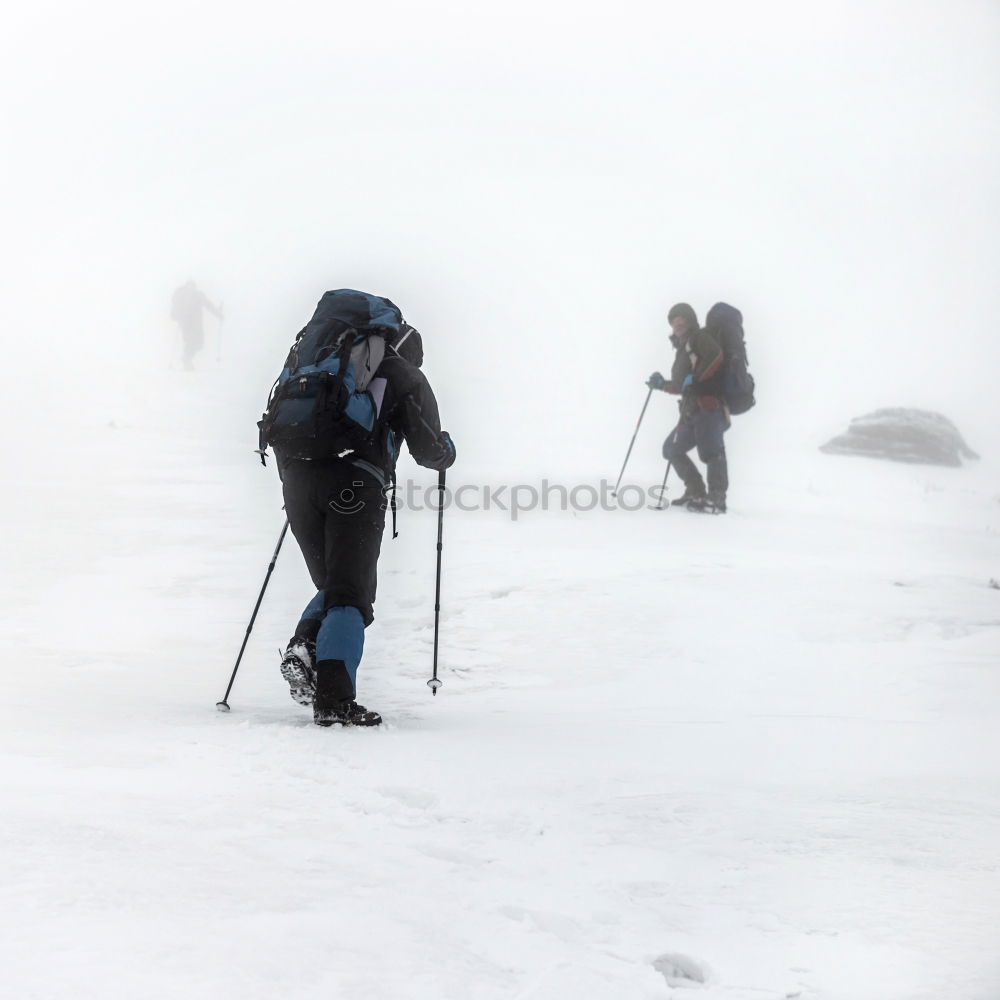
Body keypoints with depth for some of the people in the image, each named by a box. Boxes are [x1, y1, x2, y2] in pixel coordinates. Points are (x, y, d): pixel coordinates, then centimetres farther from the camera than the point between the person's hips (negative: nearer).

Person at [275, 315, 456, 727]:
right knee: (351, 594, -5)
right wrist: (446, 449, 31)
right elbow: (429, 450, 9)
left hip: (298, 478, 5)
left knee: (331, 586, 19)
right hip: (355, 484, -4)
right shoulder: (406, 378, 15)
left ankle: (305, 647, -8)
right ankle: (333, 700, -19)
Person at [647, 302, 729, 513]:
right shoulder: (682, 349, 28)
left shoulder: (699, 338, 3)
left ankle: (717, 499, -25)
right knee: (672, 448, 14)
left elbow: (716, 357, -18)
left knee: (710, 450, -19)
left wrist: (695, 378, -19)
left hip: (708, 403, -10)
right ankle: (696, 492, 13)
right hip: (691, 411, 10)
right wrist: (662, 384, 17)